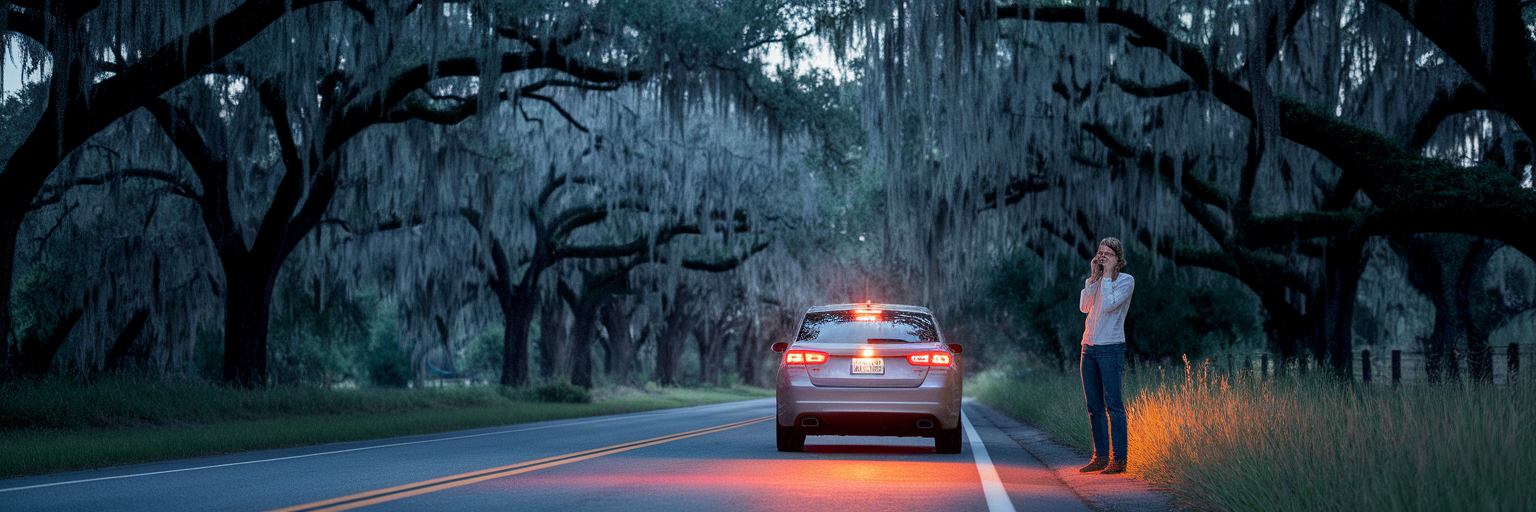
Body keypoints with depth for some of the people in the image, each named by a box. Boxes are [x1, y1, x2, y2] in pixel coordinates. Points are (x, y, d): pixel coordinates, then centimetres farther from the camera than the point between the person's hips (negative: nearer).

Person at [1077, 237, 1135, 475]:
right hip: (1089, 348, 7)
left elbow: (1109, 305, -17)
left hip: (1111, 347, -7)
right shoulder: (1097, 281, 16)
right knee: (1094, 406, 8)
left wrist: (1108, 275, -11)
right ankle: (1101, 456, 13)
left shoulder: (1126, 280, -3)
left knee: (1113, 404, -9)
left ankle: (1118, 459, -7)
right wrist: (1093, 277, 0)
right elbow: (1084, 306, 2)